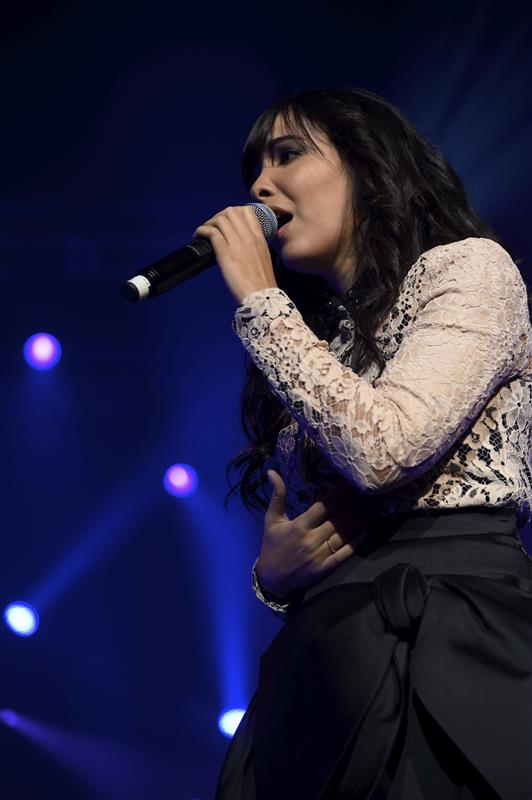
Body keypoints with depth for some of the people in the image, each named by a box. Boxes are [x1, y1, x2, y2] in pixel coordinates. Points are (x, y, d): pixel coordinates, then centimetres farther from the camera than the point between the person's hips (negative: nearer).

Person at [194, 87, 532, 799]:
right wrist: (271, 573, -1)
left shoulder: (468, 267, 2)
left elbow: (383, 448, -16)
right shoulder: (316, 338, 22)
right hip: (324, 655, 6)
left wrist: (259, 299, -5)